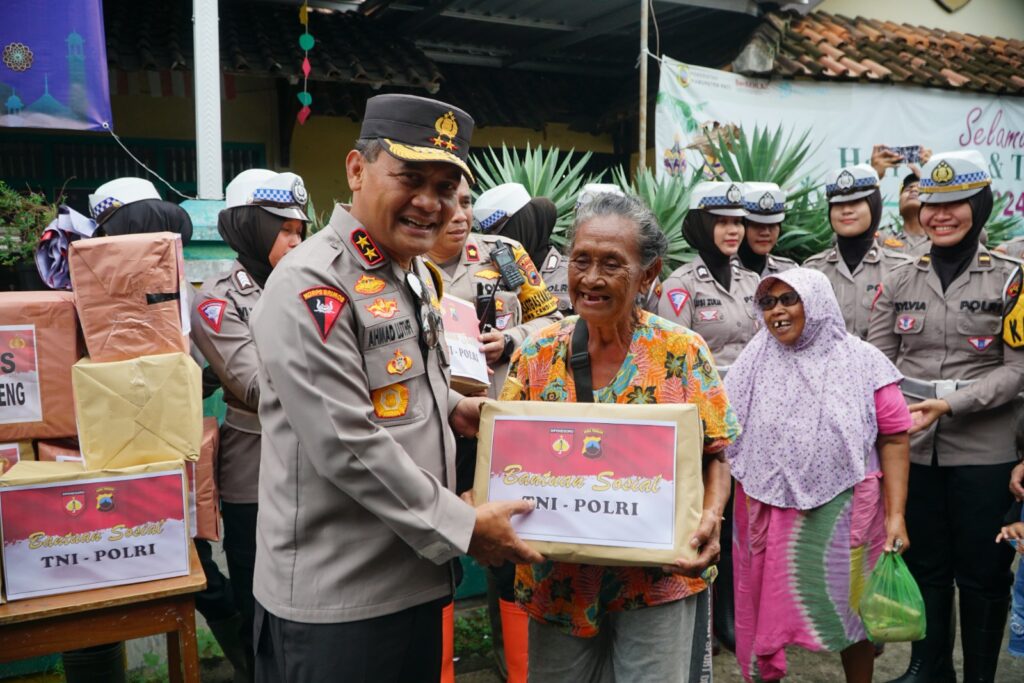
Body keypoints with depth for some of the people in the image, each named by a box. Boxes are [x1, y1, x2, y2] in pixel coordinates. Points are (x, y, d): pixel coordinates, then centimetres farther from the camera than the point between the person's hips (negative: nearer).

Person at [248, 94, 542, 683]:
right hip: (334, 594, -8)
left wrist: (451, 407, 6)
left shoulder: (417, 273, 9)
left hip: (419, 574, 8)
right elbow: (348, 447, -24)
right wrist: (462, 525, -18)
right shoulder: (312, 286, -19)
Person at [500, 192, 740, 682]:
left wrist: (710, 518, -20)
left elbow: (714, 456, -2)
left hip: (659, 583, -2)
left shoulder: (683, 352, -7)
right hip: (556, 584, 3)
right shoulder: (537, 354, -1)